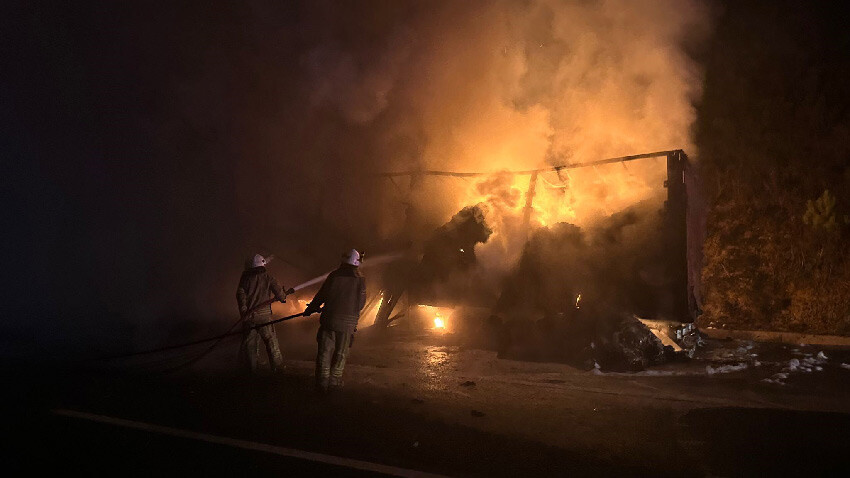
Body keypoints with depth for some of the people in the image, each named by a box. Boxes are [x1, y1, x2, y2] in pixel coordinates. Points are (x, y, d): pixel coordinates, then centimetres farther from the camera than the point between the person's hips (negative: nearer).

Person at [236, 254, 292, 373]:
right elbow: (280, 294, -4)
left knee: (250, 342, 11)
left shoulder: (246, 278, 3)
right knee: (271, 341, 7)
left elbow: (240, 294, -8)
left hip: (249, 315, 2)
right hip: (264, 315, -2)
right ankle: (277, 366, 11)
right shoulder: (268, 279, -2)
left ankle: (251, 367, 16)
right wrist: (284, 296, 18)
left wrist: (243, 310, -10)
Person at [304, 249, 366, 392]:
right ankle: (334, 380, 19)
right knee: (341, 353, 14)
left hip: (329, 320, 0)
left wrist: (310, 309, 17)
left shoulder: (334, 276, -3)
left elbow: (321, 295, 2)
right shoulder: (361, 280, -3)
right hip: (348, 323, 0)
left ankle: (322, 382, 9)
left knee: (325, 351, 8)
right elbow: (361, 304, 4)